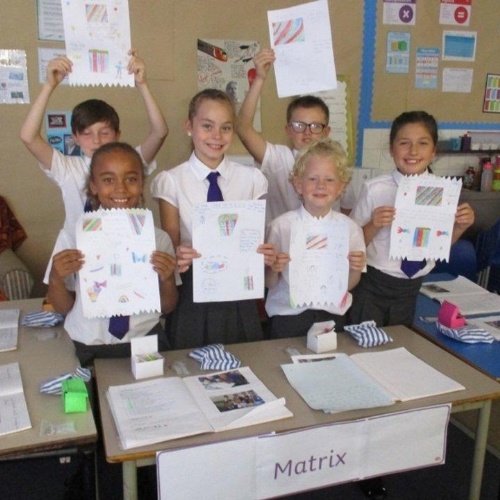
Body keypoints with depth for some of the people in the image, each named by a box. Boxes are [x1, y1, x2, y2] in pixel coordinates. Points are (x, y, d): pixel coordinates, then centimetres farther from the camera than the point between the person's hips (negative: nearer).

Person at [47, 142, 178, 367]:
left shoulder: (158, 238, -3)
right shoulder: (72, 236, -6)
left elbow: (167, 307, 5)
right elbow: (63, 307, 4)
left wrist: (167, 279, -13)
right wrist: (56, 278, -15)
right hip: (91, 351, 0)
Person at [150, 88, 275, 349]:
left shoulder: (251, 179, 0)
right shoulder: (171, 181, -5)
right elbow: (171, 247, 0)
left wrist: (265, 254, -15)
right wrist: (178, 256, -22)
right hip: (192, 294, -1)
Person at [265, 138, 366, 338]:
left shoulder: (350, 228, -3)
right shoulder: (281, 226, -8)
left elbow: (348, 285, 7)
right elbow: (270, 283, -1)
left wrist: (355, 270, -13)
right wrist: (273, 269, -21)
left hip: (332, 315, 2)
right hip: (289, 315, -1)